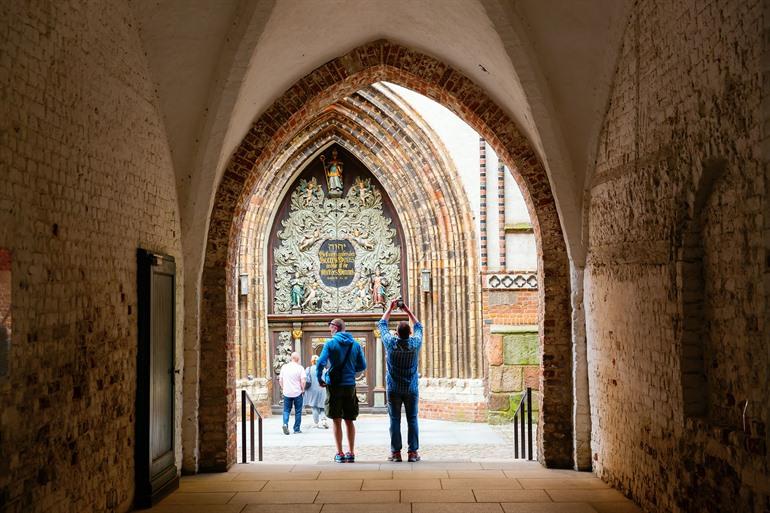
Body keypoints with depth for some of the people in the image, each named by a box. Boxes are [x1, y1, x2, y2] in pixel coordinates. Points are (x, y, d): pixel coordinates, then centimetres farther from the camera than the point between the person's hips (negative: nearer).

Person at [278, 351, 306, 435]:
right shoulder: (300, 368, -8)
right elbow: (303, 381, -14)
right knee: (298, 411, 9)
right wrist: (302, 389, 2)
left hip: (286, 393, 2)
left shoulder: (284, 367, 3)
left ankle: (285, 424, -12)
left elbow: (280, 380, 7)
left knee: (286, 410, 12)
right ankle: (296, 429, 12)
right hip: (297, 393, -2)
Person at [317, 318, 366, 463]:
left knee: (336, 420, 4)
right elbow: (362, 366, 7)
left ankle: (340, 454, 3)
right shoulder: (355, 344, 4)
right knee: (349, 420, 11)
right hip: (350, 385, 3)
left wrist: (319, 379, 1)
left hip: (334, 385, -3)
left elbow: (320, 363, -15)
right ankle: (351, 453, 11)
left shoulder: (330, 343, -7)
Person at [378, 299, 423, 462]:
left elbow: (382, 325, 6)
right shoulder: (415, 343, -7)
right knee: (412, 419, 4)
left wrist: (390, 308, 14)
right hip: (412, 389, 1)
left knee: (395, 420, 3)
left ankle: (396, 452, 2)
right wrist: (407, 310, 15)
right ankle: (413, 452, 2)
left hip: (393, 389, -1)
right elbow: (418, 326, 13)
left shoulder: (391, 343, -10)